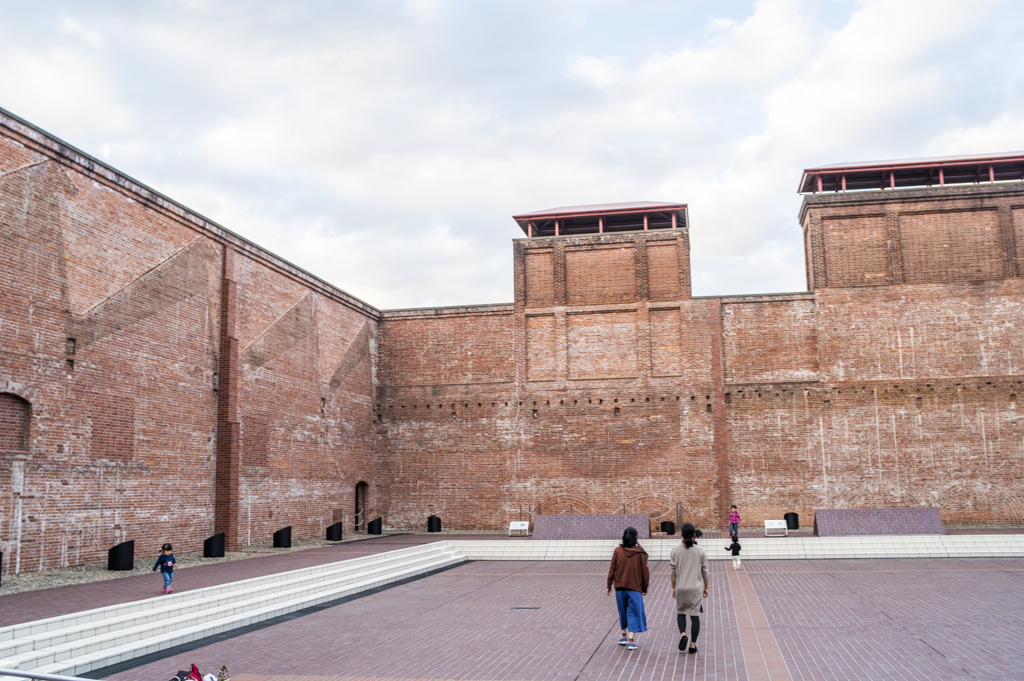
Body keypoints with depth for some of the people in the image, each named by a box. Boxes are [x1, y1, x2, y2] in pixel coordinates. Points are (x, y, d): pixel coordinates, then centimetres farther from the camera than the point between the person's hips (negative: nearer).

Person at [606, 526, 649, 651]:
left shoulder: (618, 550, -4)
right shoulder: (640, 552, -7)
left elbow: (612, 569, -1)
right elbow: (645, 571, -3)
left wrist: (609, 586, 8)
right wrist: (645, 588, 8)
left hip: (620, 586, 2)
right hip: (635, 587, -2)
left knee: (623, 611, 19)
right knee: (634, 613, 4)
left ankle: (624, 636, 30)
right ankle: (631, 640, -2)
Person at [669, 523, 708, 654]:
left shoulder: (676, 550, -4)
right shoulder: (700, 551, -3)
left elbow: (673, 572, -2)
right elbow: (704, 571, 3)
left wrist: (673, 588, 6)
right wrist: (706, 588, 13)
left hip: (680, 588, 0)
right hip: (695, 588, 0)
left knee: (680, 612, 18)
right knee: (695, 616, 6)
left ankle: (682, 634, -6)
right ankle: (693, 644, 7)